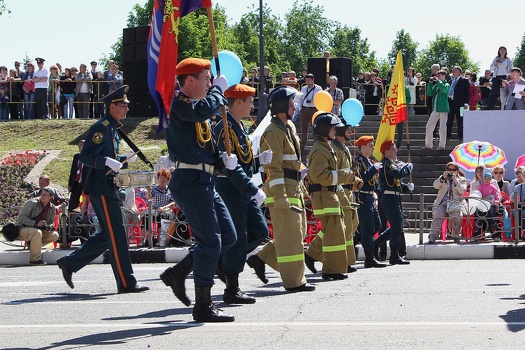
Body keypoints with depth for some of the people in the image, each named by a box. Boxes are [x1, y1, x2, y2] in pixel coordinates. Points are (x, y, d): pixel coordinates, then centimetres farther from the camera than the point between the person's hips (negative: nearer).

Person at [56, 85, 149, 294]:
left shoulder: (113, 129, 17)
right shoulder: (100, 128, -14)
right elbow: (85, 157, -20)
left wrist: (124, 159, 12)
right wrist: (108, 161, -32)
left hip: (108, 188, 10)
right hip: (101, 188, -10)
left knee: (107, 234, 14)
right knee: (117, 234, -8)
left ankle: (69, 263, 22)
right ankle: (126, 283, -5)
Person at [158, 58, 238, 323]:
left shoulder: (194, 109, 22)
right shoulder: (180, 105, -9)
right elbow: (205, 109, -31)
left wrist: (223, 160, 6)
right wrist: (218, 89, -12)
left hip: (204, 182, 10)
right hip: (190, 181, -10)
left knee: (228, 237, 11)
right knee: (210, 241, -9)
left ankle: (178, 273, 18)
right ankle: (203, 306, -1)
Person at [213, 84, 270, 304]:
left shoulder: (240, 127, 16)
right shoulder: (225, 128, -16)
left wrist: (259, 160, 5)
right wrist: (254, 190, -24)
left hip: (244, 193, 10)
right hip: (232, 192, -10)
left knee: (260, 232, 9)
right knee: (238, 239, -5)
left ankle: (228, 260, 21)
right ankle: (232, 290, 2)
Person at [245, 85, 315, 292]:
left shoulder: (289, 127, 16)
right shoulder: (273, 132, -15)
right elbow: (274, 167, -20)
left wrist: (300, 189, 24)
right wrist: (281, 197, -24)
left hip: (293, 188, 10)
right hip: (281, 189, -10)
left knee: (297, 232, 13)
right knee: (290, 235, -6)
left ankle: (261, 259, 17)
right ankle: (294, 281, -1)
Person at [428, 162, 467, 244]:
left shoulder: (462, 180, 16)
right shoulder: (442, 178, 22)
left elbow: (462, 191, -1)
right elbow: (435, 185, 3)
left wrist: (456, 181, -13)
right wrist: (442, 178, -13)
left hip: (455, 203, -1)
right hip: (442, 203, 1)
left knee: (456, 216, -31)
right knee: (437, 215, -29)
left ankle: (456, 235, -13)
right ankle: (433, 236, -35)